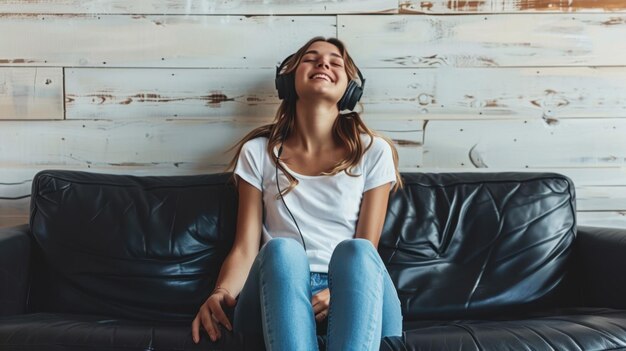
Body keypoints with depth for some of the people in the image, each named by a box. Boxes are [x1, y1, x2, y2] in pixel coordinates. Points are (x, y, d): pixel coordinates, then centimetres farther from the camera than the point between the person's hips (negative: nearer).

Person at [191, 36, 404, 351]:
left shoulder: (373, 152, 10)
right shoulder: (258, 152, 12)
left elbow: (366, 252, 3)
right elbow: (245, 248, 6)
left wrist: (338, 294, -19)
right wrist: (222, 294, -16)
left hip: (350, 300, 0)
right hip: (276, 301, 0)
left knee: (354, 251, -34)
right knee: (282, 249, -34)